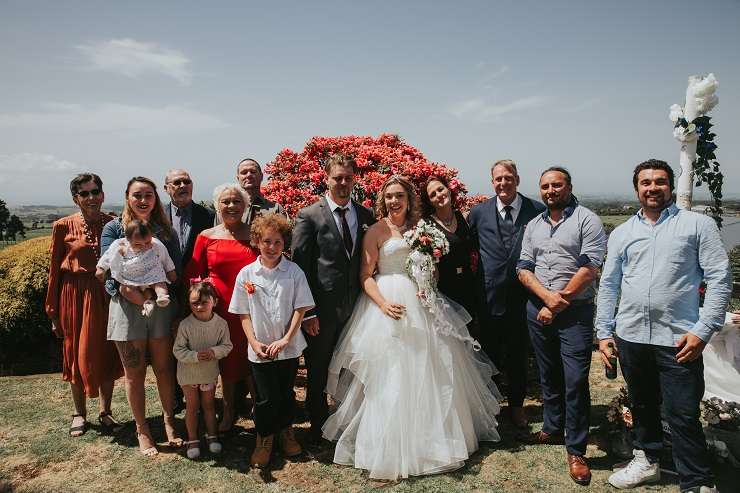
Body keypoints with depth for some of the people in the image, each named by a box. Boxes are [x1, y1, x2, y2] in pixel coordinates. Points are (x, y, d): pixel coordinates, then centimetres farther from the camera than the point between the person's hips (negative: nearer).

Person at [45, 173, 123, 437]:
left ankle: (105, 412, 25)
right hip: (75, 296, -1)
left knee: (107, 353, 9)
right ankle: (79, 414, 27)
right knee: (77, 355, 10)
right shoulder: (63, 226, -4)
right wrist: (53, 312, 1)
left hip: (107, 295, 1)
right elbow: (55, 270, 0)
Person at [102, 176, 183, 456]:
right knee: (134, 373, 7)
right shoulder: (114, 229, 2)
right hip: (128, 306, -2)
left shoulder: (164, 229, 9)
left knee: (164, 368, 8)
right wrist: (130, 291, -21)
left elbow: (175, 268, 5)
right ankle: (142, 431, 20)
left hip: (162, 305, 2)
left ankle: (169, 422, 24)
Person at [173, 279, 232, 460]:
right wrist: (195, 356, -29)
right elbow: (177, 350, -15)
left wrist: (214, 352, -26)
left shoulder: (220, 323, -15)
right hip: (188, 373, -1)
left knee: (209, 405, 18)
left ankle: (212, 435, 34)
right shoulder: (185, 325, -20)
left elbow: (227, 346, -7)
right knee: (192, 406, 11)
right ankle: (192, 440, 27)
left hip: (210, 372, 2)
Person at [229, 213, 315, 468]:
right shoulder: (246, 274, -3)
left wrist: (285, 340, -14)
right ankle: (264, 439, 29)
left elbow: (300, 308, -6)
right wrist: (254, 342, -9)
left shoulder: (294, 272, -5)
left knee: (286, 392, 16)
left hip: (289, 346, 0)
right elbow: (244, 314, 1)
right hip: (260, 348, 0)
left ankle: (286, 432, 38)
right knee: (265, 397, 6)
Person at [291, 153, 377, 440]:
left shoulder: (366, 216, 7)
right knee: (318, 374, 12)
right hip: (322, 310, -3)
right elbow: (299, 265, -8)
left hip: (355, 309, 3)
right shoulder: (309, 216, -6)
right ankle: (318, 427, 31)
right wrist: (307, 312, -12)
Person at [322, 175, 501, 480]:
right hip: (389, 301, -5)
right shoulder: (376, 230, -3)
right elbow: (365, 275, -7)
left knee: (427, 371, 10)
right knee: (390, 374, 0)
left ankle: (432, 436, 29)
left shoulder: (419, 228, 11)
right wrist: (383, 304, -21)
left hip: (421, 303, 5)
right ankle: (391, 444, 16)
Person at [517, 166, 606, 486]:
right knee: (548, 375, 16)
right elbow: (524, 268, 6)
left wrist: (558, 303, -12)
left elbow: (590, 267, -12)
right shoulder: (533, 225, 13)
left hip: (575, 311, -5)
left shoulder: (586, 220, -4)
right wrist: (547, 295, -12)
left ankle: (576, 450, 7)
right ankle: (553, 429, 33)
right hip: (538, 309, 5)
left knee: (575, 380, -6)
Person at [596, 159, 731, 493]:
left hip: (678, 340, -4)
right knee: (642, 405, 18)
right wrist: (604, 333, 8)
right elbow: (608, 285, 12)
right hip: (630, 337, 4)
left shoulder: (698, 224, 0)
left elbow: (720, 279, -4)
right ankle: (647, 460, 37)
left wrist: (702, 331, -11)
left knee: (682, 415, -1)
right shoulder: (622, 233, 11)